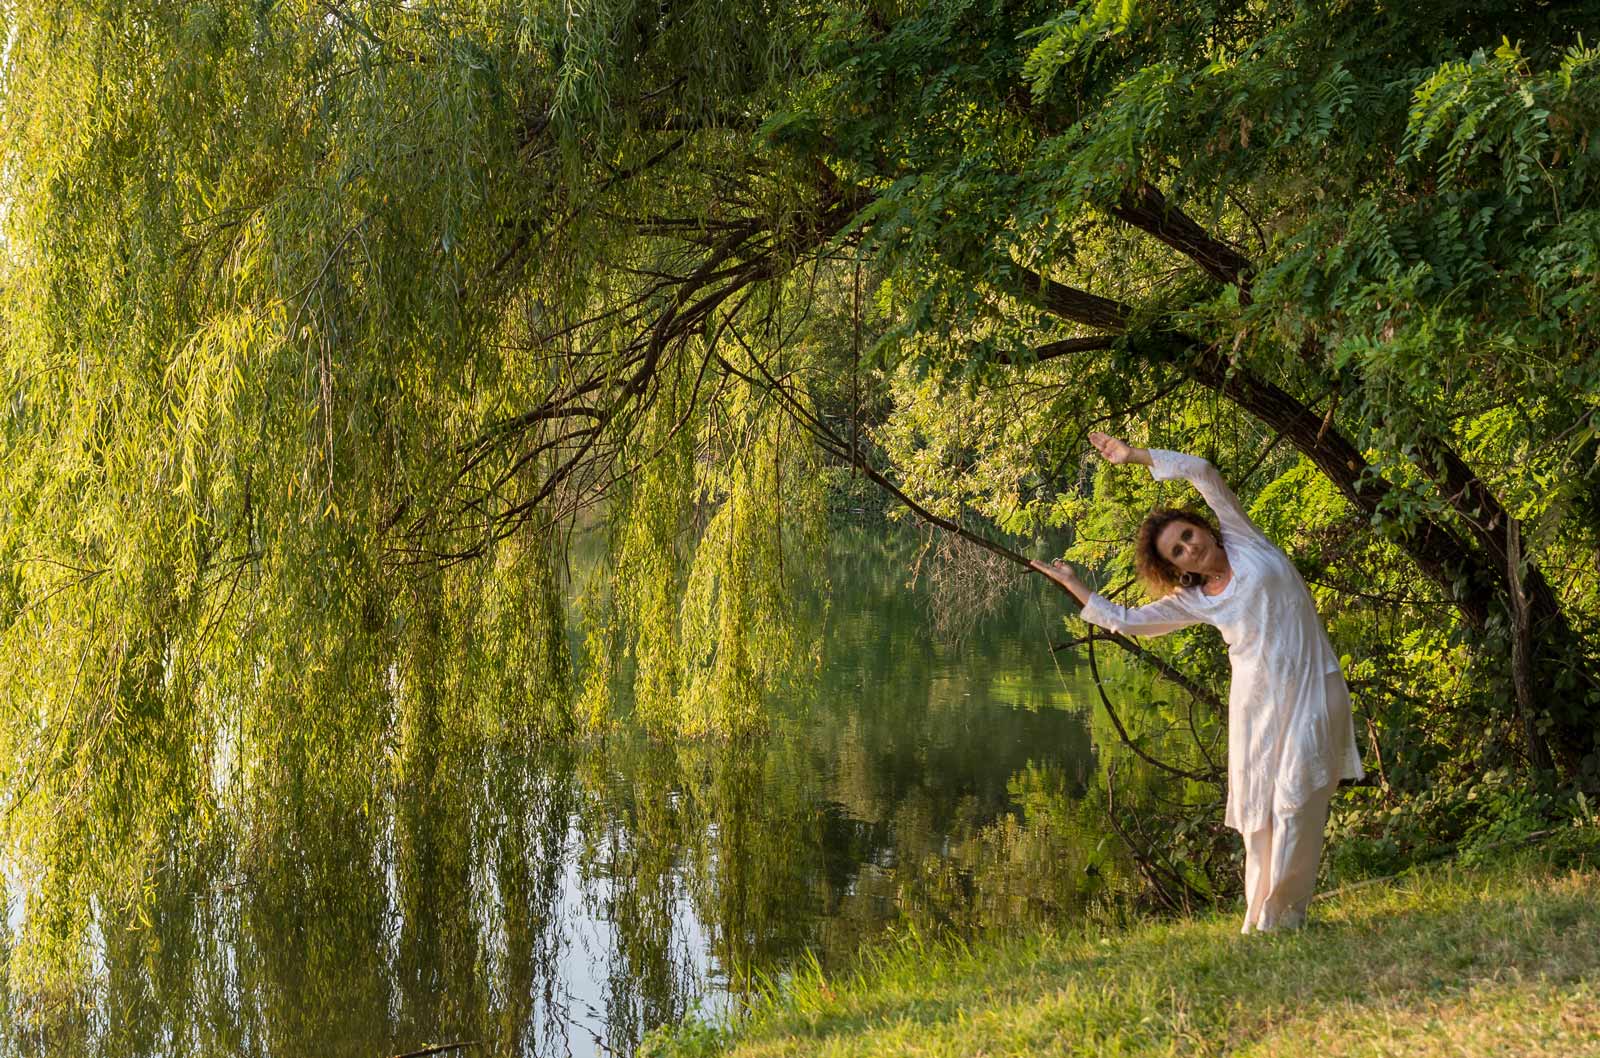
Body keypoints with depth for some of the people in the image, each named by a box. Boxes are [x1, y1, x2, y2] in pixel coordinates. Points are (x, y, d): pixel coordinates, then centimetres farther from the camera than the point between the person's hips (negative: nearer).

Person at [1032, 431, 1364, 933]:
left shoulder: (1244, 542, 5)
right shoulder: (1192, 602, 13)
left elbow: (1203, 473, -1)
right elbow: (1124, 620, 20)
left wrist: (1137, 454, 4)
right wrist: (1072, 583, 23)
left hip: (1310, 689, -4)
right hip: (1256, 702, 4)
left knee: (1295, 803, -10)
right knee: (1257, 814, 2)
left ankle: (1278, 919, -8)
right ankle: (1262, 920, 8)